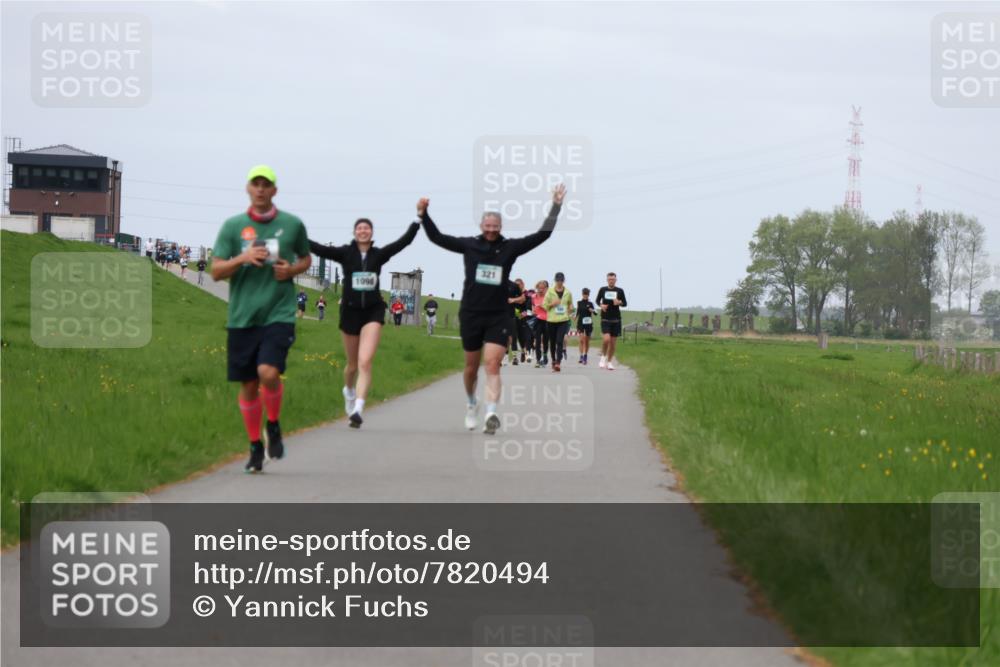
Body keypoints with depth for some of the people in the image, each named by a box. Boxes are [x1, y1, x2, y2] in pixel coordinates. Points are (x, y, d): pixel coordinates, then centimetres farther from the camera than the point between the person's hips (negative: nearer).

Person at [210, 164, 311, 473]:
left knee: (268, 372, -21)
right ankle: (255, 447, 23)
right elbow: (216, 271, 2)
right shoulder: (233, 225, 3)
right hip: (242, 317, 2)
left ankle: (274, 426, 7)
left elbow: (306, 258, 20)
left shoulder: (292, 224, 3)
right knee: (248, 384, 6)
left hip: (279, 314, -2)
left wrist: (292, 270, -2)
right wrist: (243, 258, -15)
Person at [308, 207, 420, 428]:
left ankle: (357, 410, -23)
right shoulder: (346, 253, -1)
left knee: (365, 362, -17)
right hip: (350, 311, 1)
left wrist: (419, 218, -11)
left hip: (373, 312, -1)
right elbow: (319, 249, -11)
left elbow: (405, 240, -2)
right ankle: (349, 391, 48)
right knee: (353, 364, 16)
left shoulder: (379, 254, 2)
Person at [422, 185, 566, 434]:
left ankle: (491, 414, -25)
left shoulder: (510, 247, 1)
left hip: (498, 317, -1)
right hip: (470, 315, 1)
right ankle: (471, 405, 38)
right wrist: (424, 215, -4)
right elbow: (437, 237, 6)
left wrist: (555, 207, -6)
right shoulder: (469, 245, 2)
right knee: (472, 366, 13)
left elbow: (542, 235, 0)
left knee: (492, 366, -13)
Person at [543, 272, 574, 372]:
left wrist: (570, 308, 4)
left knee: (560, 341, -15)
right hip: (551, 320, 1)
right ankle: (554, 360, 28)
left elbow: (570, 304, 23)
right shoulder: (550, 291, 1)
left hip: (563, 320, -1)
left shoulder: (568, 292, 6)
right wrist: (552, 304, -14)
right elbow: (544, 305, 2)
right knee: (552, 342, 9)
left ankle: (558, 363, -22)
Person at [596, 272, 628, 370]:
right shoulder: (602, 290, 2)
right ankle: (603, 357, 4)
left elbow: (625, 303, 8)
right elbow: (597, 301, 15)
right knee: (606, 339, -20)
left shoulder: (620, 291, 3)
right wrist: (601, 305, -7)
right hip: (605, 319, -2)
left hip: (616, 319, 2)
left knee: (613, 342, 4)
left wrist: (619, 302, -14)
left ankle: (609, 362, 18)